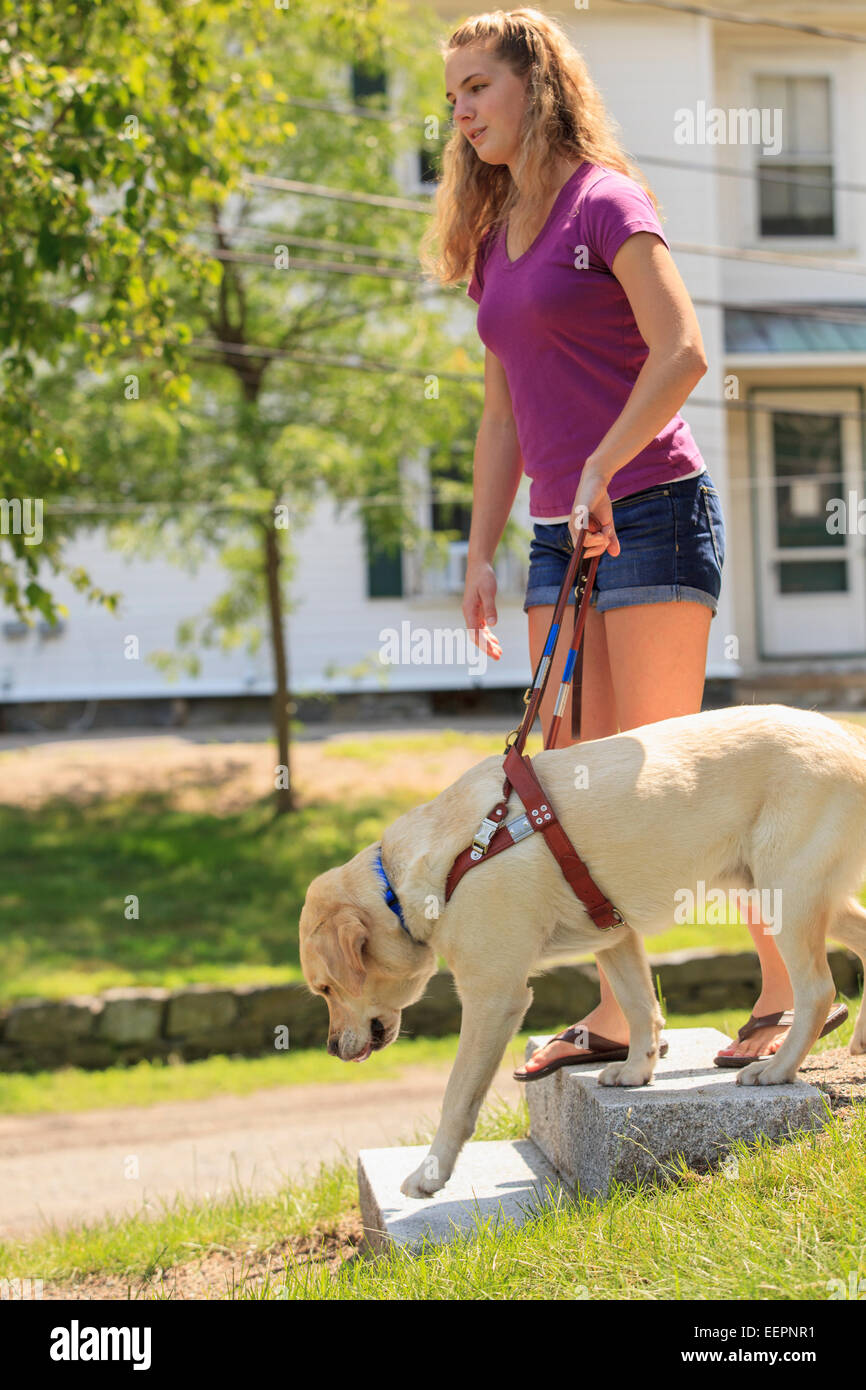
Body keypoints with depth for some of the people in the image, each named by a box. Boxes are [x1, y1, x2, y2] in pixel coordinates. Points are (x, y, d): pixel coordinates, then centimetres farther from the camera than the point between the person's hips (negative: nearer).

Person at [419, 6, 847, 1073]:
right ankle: (618, 1011, 11)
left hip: (652, 512, -8)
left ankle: (792, 985, 2)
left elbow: (681, 353, -17)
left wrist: (599, 471, -21)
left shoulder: (603, 202, -6)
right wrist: (481, 553, 13)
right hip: (560, 536, 8)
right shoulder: (492, 242, 16)